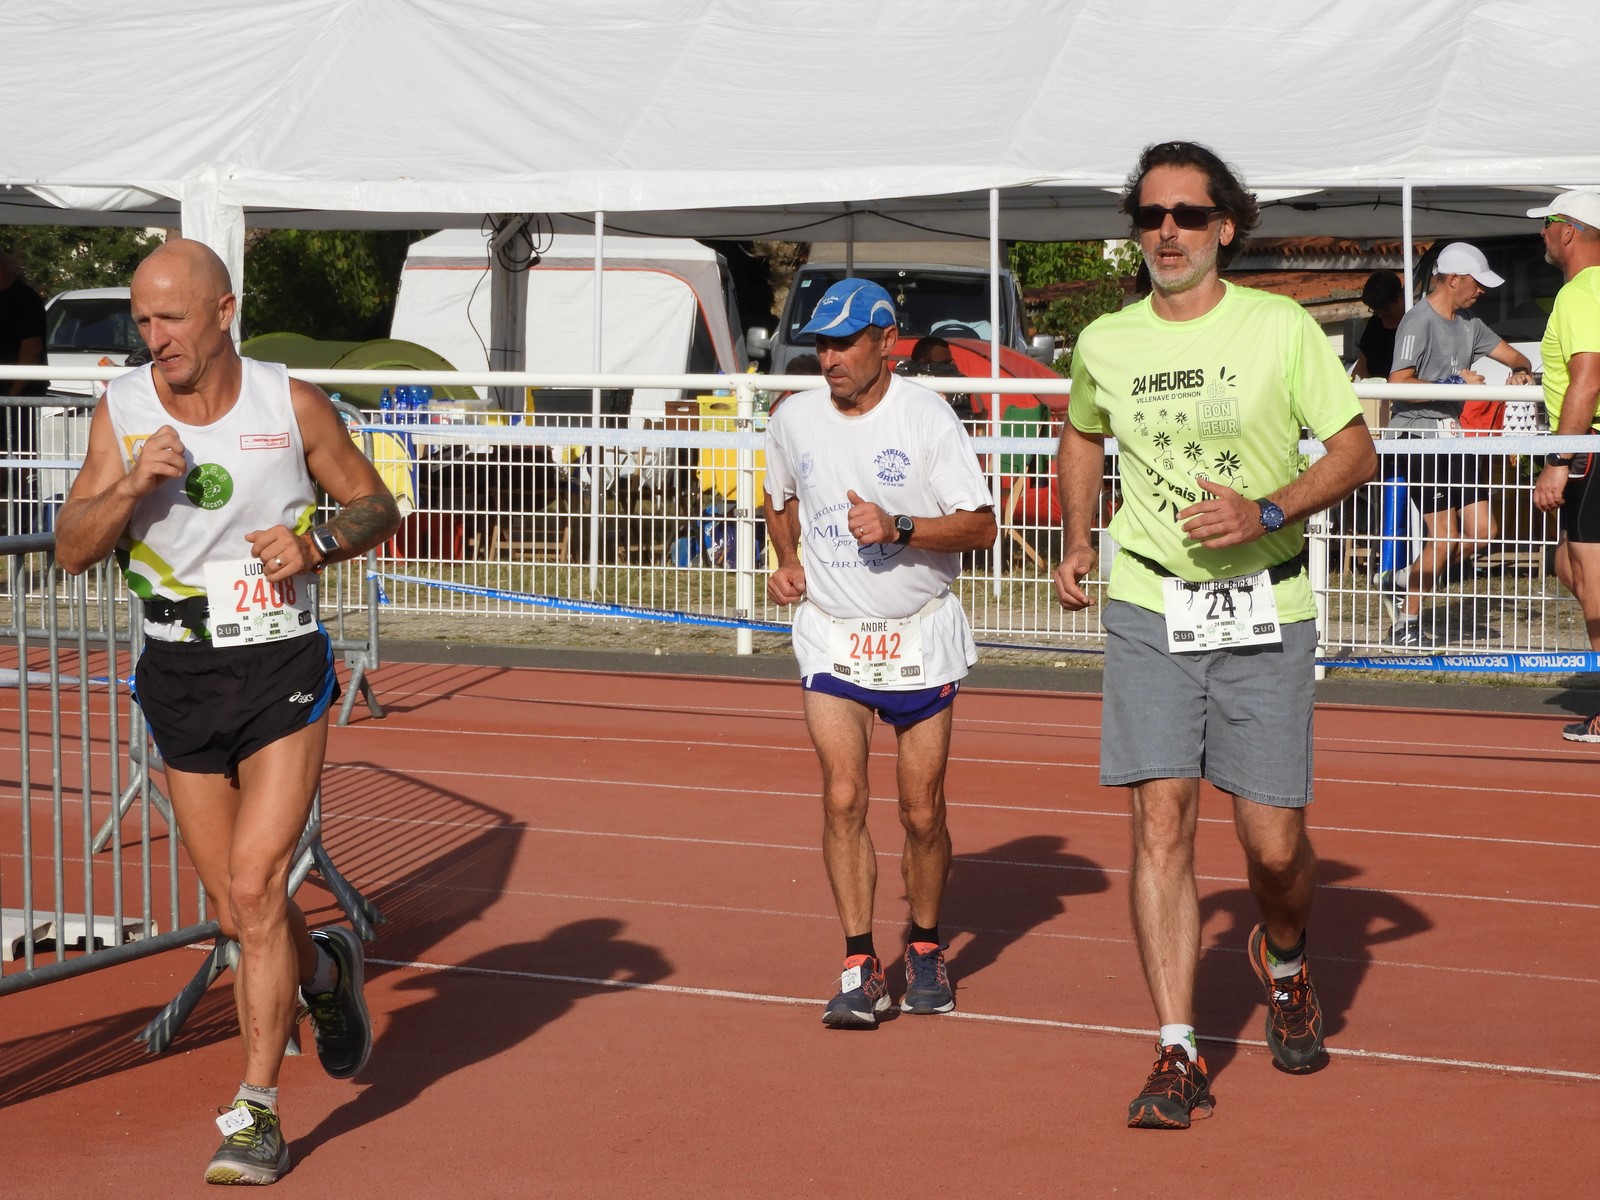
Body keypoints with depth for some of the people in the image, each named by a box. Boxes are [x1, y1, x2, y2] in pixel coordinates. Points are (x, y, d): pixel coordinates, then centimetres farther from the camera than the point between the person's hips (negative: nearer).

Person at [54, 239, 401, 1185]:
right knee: (239, 912, 9)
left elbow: (377, 507, 4)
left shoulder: (292, 405, -7)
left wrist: (315, 545, -15)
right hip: (179, 673, 3)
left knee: (255, 890, -14)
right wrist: (132, 483, -21)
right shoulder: (122, 411, -1)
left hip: (283, 664, -3)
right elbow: (73, 550, -4)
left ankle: (259, 1111, -4)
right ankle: (327, 973, 43)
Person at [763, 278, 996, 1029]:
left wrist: (900, 528, -25)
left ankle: (925, 947, 25)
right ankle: (860, 968, -8)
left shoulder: (927, 417, -9)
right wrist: (787, 562, 5)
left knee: (922, 813, 3)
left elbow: (980, 525, -11)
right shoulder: (793, 421, 2)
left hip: (919, 635, -2)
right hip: (831, 635, 2)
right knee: (843, 797, -12)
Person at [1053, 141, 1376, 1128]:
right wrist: (1078, 543, 16)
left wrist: (1265, 513, -15)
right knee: (1162, 825, -10)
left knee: (1274, 844, 0)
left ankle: (1285, 965, 35)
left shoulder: (1283, 330, -4)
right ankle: (1179, 1057, -6)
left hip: (1265, 611, -1)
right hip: (1150, 607, 1)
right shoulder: (1104, 345, 5)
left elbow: (1356, 451, -1)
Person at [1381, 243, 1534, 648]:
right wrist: (1452, 384, -19)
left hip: (1455, 434, 9)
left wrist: (1521, 369, 0)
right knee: (1445, 537, -10)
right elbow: (1398, 382, -19)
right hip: (1420, 435, -9)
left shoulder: (1468, 323, 16)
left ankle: (1403, 581, 18)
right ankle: (1406, 625, 4)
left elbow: (1512, 355, 23)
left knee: (1482, 531, 2)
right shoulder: (1418, 321, -10)